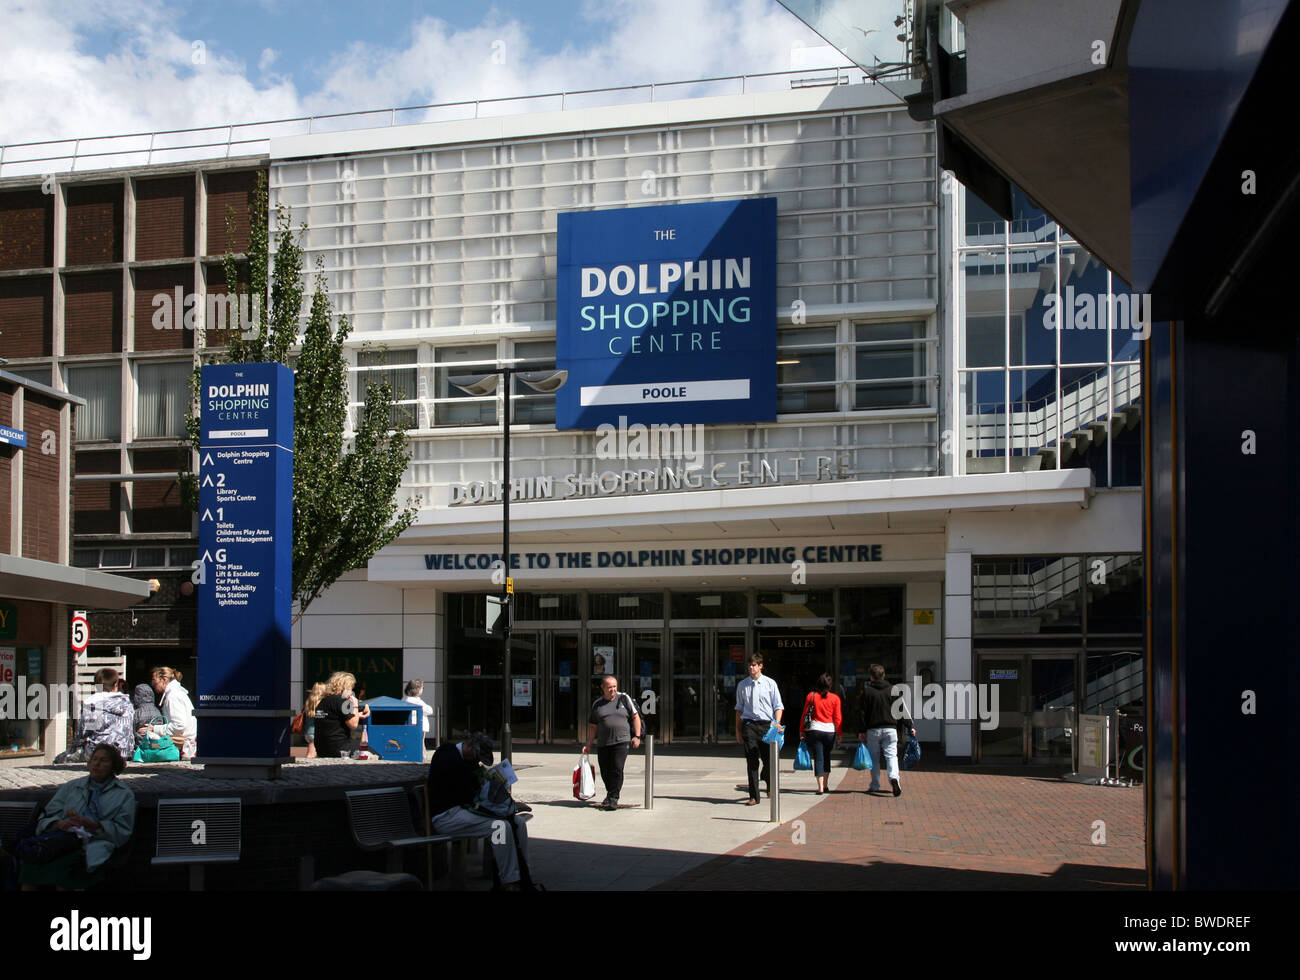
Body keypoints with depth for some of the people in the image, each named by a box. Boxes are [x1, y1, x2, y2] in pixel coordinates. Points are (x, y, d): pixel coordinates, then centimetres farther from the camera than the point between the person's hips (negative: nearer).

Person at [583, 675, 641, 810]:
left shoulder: (624, 699, 6)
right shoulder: (597, 705, 10)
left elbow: (635, 717, 8)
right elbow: (592, 726, 14)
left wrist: (637, 736, -1)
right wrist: (588, 745, 9)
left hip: (621, 741, -3)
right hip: (602, 743, 3)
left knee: (617, 769, -15)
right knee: (605, 772, 5)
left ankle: (614, 798, -9)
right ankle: (610, 794, 27)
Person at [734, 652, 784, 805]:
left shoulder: (770, 683, 3)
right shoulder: (742, 685, 9)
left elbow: (778, 706, 5)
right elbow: (739, 708, 15)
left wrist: (777, 723, -10)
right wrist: (738, 730, 11)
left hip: (767, 725, -1)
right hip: (748, 725, 1)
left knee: (768, 759, 0)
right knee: (751, 761, -2)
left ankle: (769, 783, 32)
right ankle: (753, 796, 3)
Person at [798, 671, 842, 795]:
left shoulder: (811, 696, -1)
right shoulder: (835, 698, -1)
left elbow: (804, 714, 2)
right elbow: (838, 718, 1)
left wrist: (802, 731, 9)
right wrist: (839, 734, 9)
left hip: (814, 730, -1)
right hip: (830, 731, 1)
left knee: (818, 758, 0)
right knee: (826, 758, 18)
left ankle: (820, 787, -10)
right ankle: (825, 786, 21)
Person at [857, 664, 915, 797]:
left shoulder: (867, 692, -1)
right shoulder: (892, 691, 4)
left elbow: (863, 713, -1)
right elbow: (902, 710, 5)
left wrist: (862, 731, 4)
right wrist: (909, 727, 12)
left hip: (873, 730, -1)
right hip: (890, 729, 1)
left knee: (874, 758, 10)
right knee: (891, 755, 0)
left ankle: (875, 785, 14)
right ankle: (894, 777, -25)